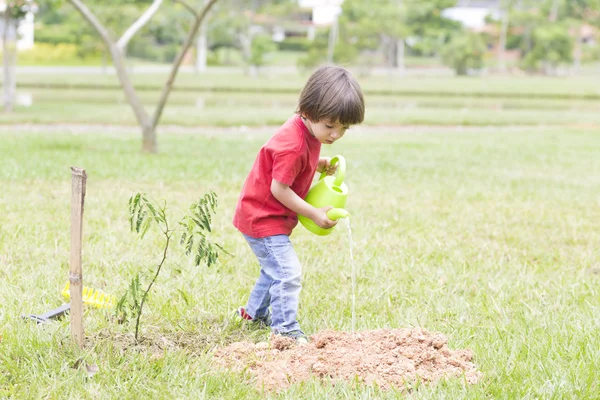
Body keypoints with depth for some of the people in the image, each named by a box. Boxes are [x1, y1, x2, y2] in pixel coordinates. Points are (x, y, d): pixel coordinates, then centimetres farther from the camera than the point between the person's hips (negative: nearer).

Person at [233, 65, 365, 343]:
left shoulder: (309, 132, -2)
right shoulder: (294, 145, -31)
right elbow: (279, 189, -27)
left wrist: (320, 165, -2)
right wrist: (315, 214, -21)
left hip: (271, 216, 10)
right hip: (263, 217, -10)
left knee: (276, 268, 25)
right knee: (287, 273, -13)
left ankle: (255, 312, 44)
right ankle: (286, 329, -5)